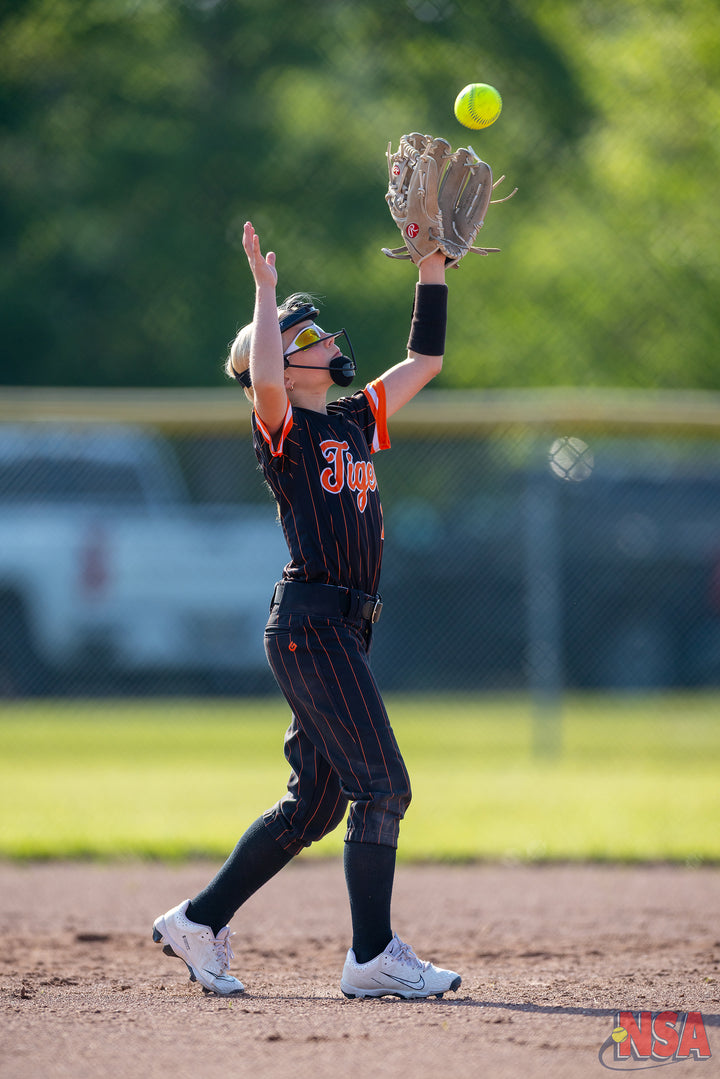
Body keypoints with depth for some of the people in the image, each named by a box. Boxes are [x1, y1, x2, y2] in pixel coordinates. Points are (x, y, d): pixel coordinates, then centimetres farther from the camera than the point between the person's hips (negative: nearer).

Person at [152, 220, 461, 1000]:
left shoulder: (354, 420, 18)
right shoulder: (281, 429, -4)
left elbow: (425, 359, 23)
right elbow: (264, 381, -27)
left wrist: (432, 271, 17)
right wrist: (265, 291, -19)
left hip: (344, 628, 8)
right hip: (310, 621, -8)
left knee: (314, 805, 11)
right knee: (382, 786, -12)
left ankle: (200, 923, 19)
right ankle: (372, 957, -10)